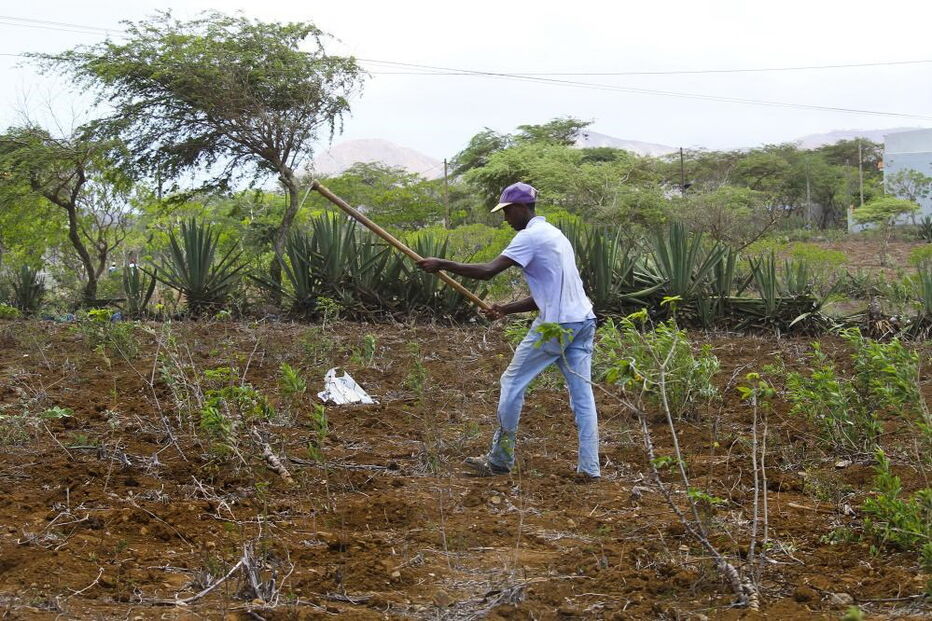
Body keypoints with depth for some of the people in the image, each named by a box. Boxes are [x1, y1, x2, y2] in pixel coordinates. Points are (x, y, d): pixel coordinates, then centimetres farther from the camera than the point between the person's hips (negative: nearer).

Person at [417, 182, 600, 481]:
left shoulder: (531, 236, -8)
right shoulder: (553, 234, 21)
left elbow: (488, 270, -18)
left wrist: (442, 264, -11)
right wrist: (507, 309, 16)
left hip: (555, 325, -9)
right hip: (583, 321, 9)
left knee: (512, 383, 4)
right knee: (582, 392, 6)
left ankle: (500, 460, 12)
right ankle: (589, 468, 3)